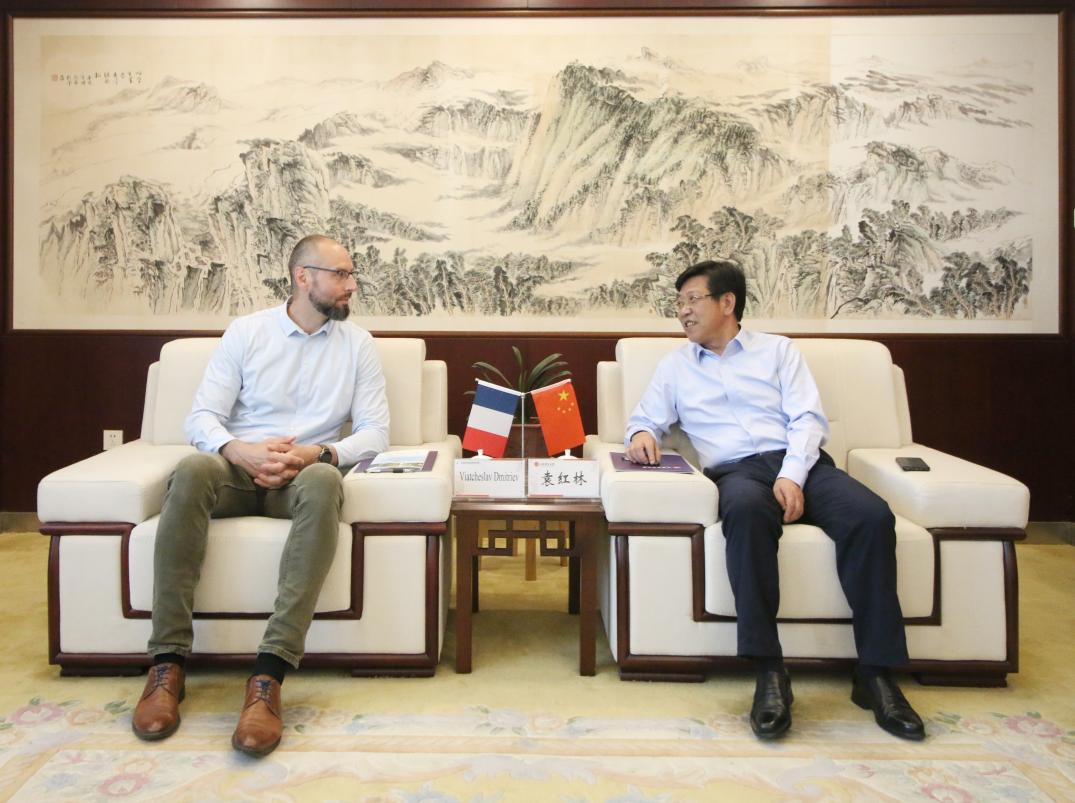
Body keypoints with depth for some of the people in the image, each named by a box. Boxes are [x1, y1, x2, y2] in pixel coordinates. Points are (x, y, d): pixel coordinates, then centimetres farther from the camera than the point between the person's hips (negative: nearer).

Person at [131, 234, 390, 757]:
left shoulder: (358, 344, 7)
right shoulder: (246, 331, 6)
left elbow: (374, 431, -1)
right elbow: (202, 417, 0)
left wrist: (316, 453, -19)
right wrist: (241, 450, -22)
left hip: (304, 474, 0)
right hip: (239, 468, 1)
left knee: (324, 480, -37)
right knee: (193, 469, -34)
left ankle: (269, 675, -42)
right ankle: (167, 662, -28)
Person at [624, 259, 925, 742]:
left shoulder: (778, 350, 18)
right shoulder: (676, 366, 24)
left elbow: (809, 418, 7)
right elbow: (645, 419, 19)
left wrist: (792, 476, -12)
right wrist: (642, 434, -8)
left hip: (798, 464, 1)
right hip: (734, 470, -1)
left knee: (872, 516, -29)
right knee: (747, 510, -39)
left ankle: (876, 675, -21)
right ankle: (768, 673, -36)